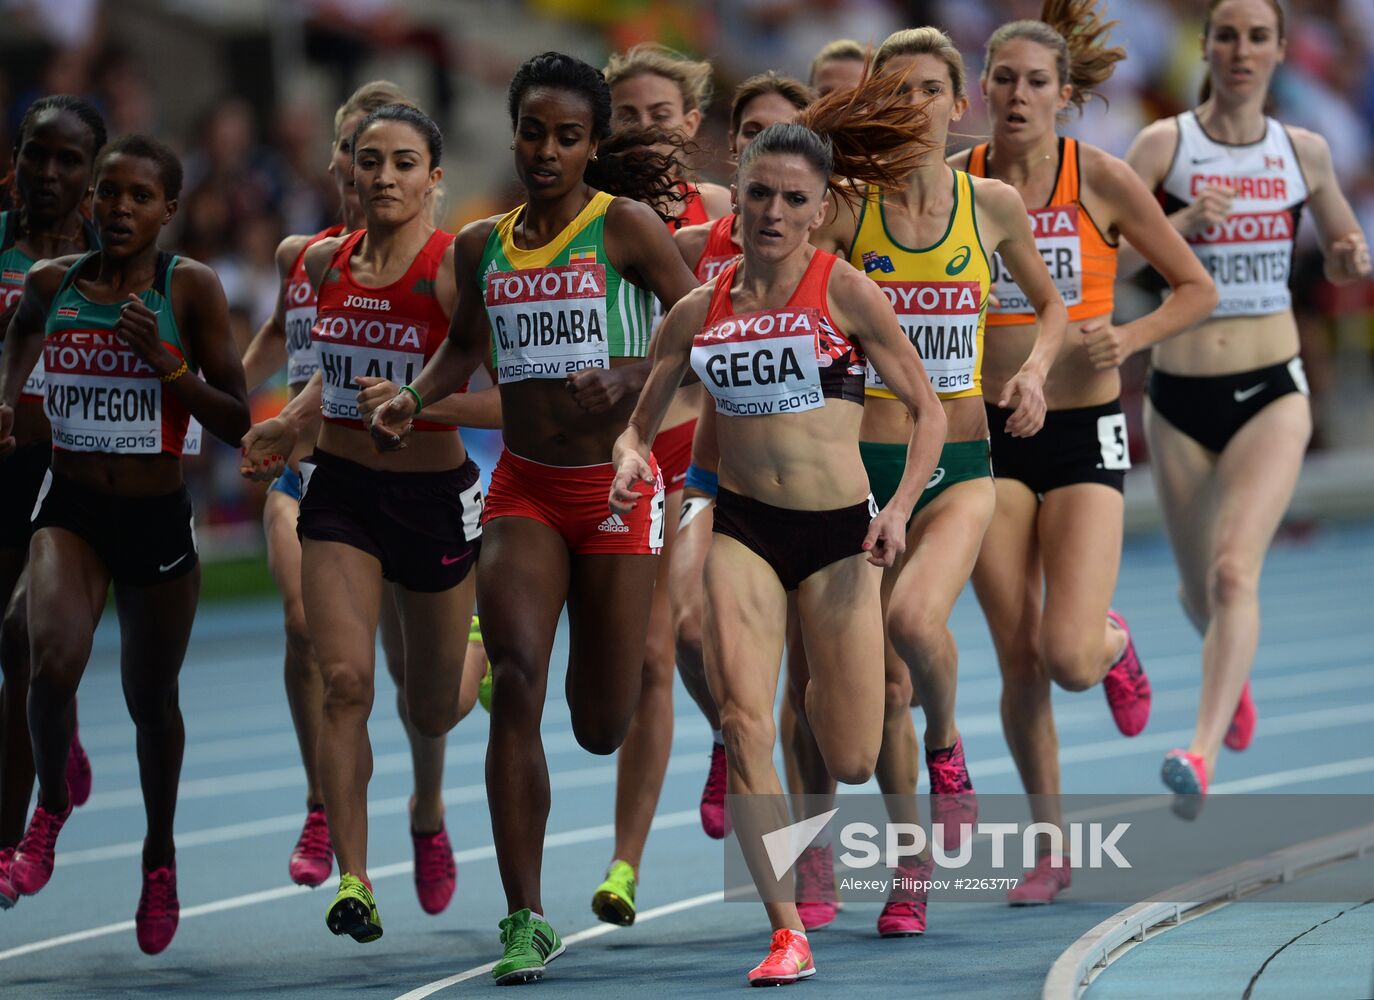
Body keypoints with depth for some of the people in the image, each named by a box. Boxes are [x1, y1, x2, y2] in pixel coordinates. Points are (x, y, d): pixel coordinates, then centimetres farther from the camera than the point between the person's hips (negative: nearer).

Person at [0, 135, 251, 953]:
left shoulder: (191, 288, -6)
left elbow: (236, 420, -6)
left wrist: (165, 362, -19)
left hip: (158, 516, 0)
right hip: (71, 508, 0)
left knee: (152, 699, 13)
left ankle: (160, 853, 38)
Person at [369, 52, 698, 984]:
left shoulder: (625, 225, -6)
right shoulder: (483, 245, 7)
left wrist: (631, 373, -25)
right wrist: (414, 397, 6)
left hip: (616, 483, -3)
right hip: (525, 488, 3)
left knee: (603, 727, 1)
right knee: (515, 685, -17)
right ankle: (526, 918, -14)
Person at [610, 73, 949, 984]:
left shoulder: (844, 291, -4)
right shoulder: (701, 310, 5)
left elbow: (929, 412, 0)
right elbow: (640, 424, 12)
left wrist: (900, 511, -13)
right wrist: (632, 460, -11)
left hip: (838, 534, -2)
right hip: (742, 529, 2)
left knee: (853, 764, 2)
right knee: (743, 722, -18)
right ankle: (787, 933, -11)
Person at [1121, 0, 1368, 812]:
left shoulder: (1304, 154, 5)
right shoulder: (1165, 144, -3)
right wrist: (1184, 222, -23)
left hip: (1272, 391, -1)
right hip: (1181, 395, 1)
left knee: (1234, 570, -22)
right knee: (1200, 594, 14)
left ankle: (1203, 756, -31)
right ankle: (1235, 677, 50)